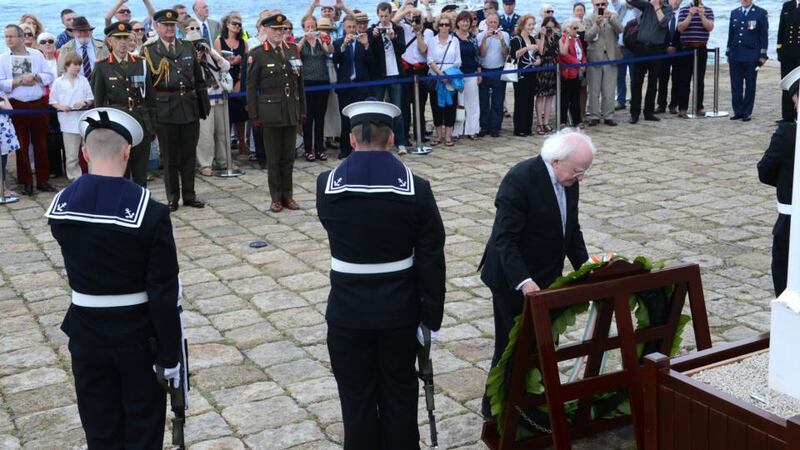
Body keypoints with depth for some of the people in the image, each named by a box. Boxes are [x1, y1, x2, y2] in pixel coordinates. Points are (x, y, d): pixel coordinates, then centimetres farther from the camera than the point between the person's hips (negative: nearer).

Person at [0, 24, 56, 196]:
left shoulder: (36, 55, 5)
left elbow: (50, 77, 2)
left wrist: (35, 76, -14)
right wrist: (19, 81, -14)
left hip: (39, 104, 1)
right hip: (17, 106, -1)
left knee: (41, 144, 6)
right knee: (22, 145, 4)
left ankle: (43, 180, 15)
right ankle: (26, 182, 12)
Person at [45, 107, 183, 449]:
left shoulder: (59, 207, -7)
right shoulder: (151, 213, -20)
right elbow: (164, 293, -17)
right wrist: (170, 354, -10)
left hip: (86, 331, 4)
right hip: (137, 333, -3)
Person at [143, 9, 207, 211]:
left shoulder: (189, 48, 10)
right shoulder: (149, 51, 0)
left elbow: (199, 79, 12)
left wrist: (202, 105, 8)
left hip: (190, 109, 3)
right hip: (165, 109, -3)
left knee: (189, 155, 9)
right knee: (169, 156, 5)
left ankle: (189, 195, 20)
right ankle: (172, 197, 15)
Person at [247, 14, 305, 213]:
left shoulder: (293, 50, 9)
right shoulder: (257, 54, -3)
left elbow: (300, 82, 13)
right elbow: (251, 88, -2)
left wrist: (302, 109, 10)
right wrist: (254, 116, -5)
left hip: (291, 111, 4)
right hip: (270, 111, -4)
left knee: (288, 157, 8)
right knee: (273, 158, 3)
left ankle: (287, 195, 17)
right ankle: (276, 198, 11)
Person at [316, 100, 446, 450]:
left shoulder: (326, 186, -8)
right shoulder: (416, 189, -11)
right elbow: (432, 259, -8)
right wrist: (432, 314, 0)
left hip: (348, 310, 0)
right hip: (399, 310, 0)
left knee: (357, 397, 12)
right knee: (399, 394, 15)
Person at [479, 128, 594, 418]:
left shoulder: (569, 180, 1)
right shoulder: (520, 179, -23)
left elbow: (572, 229, 11)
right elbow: (504, 238, -24)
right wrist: (523, 281, -33)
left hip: (547, 276, 7)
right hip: (514, 280, -7)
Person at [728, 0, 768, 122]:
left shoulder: (761, 13, -1)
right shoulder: (734, 13, 11)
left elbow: (764, 35, -2)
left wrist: (763, 54, -6)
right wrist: (728, 53, 11)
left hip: (752, 56, -4)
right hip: (735, 56, 4)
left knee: (750, 86, 2)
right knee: (736, 85, 4)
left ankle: (747, 112, 8)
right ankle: (738, 112, 10)